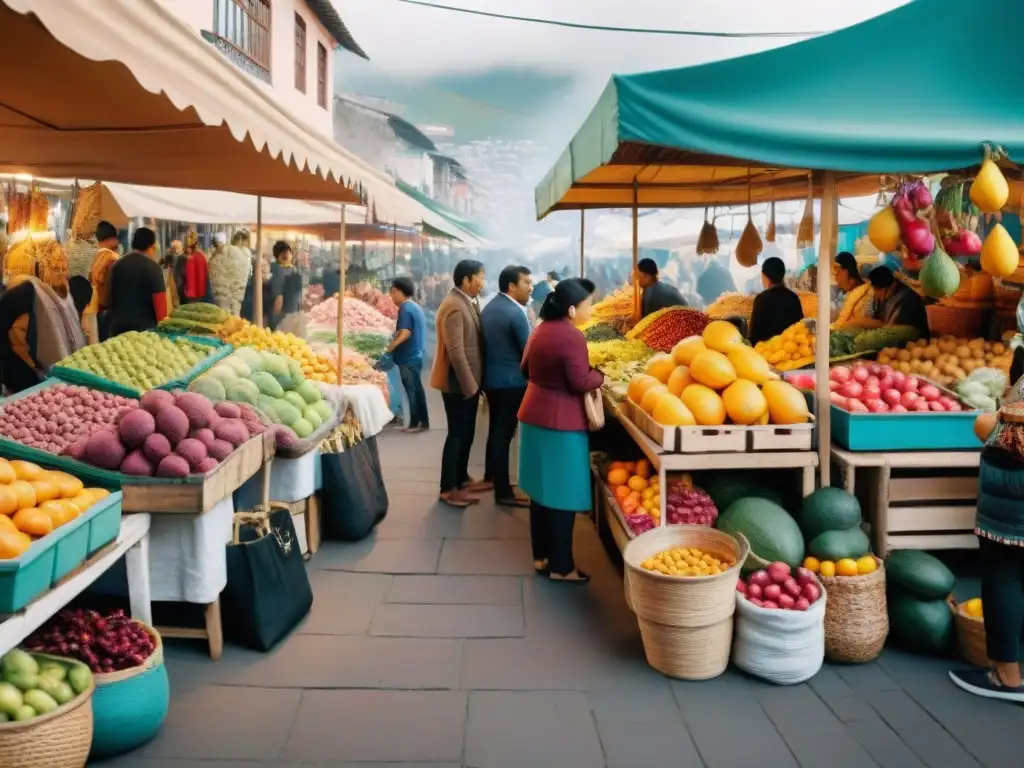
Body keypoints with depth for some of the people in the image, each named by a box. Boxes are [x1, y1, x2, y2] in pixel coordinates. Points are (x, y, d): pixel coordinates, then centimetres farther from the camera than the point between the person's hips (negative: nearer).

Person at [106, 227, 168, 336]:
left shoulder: (117, 265, 9)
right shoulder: (153, 268, -9)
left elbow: (111, 297, 18)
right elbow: (160, 305, -12)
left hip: (118, 326, 5)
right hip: (145, 328, -5)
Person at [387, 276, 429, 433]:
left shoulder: (405, 308, -14)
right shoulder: (415, 307, 15)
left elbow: (405, 333, -22)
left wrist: (390, 347, -17)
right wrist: (396, 338, 16)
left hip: (408, 357, -9)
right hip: (416, 355, 9)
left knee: (412, 390, -3)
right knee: (416, 389, 13)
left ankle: (415, 423, 2)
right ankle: (423, 421, 17)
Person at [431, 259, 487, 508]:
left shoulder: (468, 303, 10)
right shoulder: (454, 306, -21)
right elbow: (455, 352, -25)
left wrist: (474, 382, 15)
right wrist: (469, 384, -22)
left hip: (468, 381, 9)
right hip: (459, 383, -9)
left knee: (467, 433, 18)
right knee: (457, 434, -1)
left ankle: (462, 478, 31)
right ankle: (449, 488, 9)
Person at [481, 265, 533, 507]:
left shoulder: (489, 307, 10)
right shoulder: (515, 312, -18)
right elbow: (529, 350, -16)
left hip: (491, 377, 9)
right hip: (510, 381, -9)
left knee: (496, 429, 20)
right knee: (504, 432, -5)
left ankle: (492, 476, 34)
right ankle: (504, 492, 0)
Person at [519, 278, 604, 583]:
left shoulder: (541, 330, 9)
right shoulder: (571, 337, -18)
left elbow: (526, 369, 18)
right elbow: (580, 382, -20)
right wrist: (600, 375, -3)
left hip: (533, 415, 9)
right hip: (560, 422, -9)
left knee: (542, 491, 15)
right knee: (562, 495, 0)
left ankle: (541, 557, 25)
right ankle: (561, 567, 9)